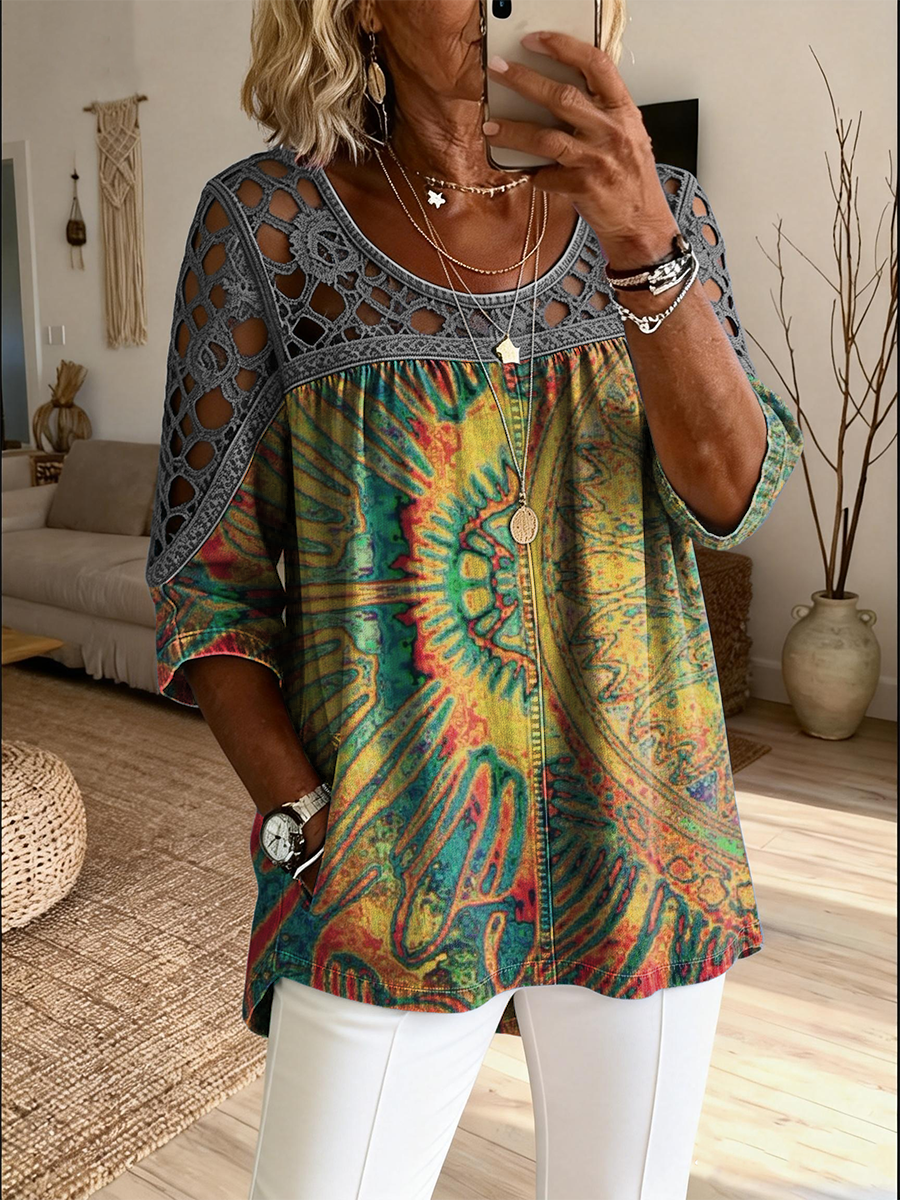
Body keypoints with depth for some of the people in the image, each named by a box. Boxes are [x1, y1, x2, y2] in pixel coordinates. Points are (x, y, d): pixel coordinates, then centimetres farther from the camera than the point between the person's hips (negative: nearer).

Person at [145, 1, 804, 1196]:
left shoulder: (660, 211, 3)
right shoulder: (266, 221, -6)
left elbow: (730, 492, -12)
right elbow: (207, 576, -4)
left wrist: (642, 239, -28)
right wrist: (312, 841, -14)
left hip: (643, 857, 3)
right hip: (396, 887, -2)